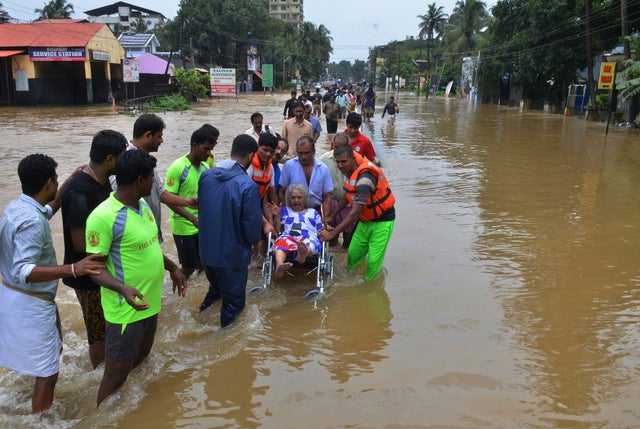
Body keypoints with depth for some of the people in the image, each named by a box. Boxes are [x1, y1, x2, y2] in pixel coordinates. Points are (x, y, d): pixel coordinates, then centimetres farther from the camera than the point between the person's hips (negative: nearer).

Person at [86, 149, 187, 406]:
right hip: (126, 310, -9)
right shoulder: (103, 217, -24)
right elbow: (95, 268, -21)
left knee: (141, 361, 26)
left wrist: (173, 268, 16)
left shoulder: (142, 204, 3)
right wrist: (123, 288, -36)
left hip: (150, 303, 9)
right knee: (115, 377, 4)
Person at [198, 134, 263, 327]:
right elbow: (252, 224, -19)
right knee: (233, 301, 15)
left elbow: (201, 207, 8)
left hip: (206, 249, 6)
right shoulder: (247, 185, -24)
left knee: (216, 288, 32)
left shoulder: (206, 176, -6)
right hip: (232, 254, -6)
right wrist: (254, 240, 3)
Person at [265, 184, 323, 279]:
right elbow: (277, 230, 19)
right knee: (283, 242, -39)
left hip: (309, 239, 1)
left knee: (310, 243, -39)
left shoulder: (313, 212, 35)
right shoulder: (284, 210, 32)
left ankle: (303, 253, -73)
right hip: (287, 237, 0)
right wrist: (277, 216, 5)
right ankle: (279, 266, -67)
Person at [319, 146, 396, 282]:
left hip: (382, 221, -8)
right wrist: (332, 216, 15)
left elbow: (355, 213, -35)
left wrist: (333, 233, -35)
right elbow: (347, 196, 15)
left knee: (373, 261, -8)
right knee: (353, 254, 8)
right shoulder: (350, 171, -4)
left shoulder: (364, 177, -33)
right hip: (365, 219, 8)